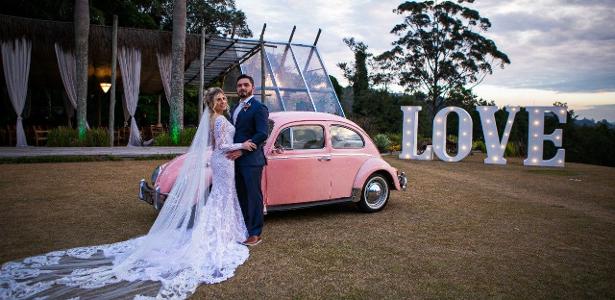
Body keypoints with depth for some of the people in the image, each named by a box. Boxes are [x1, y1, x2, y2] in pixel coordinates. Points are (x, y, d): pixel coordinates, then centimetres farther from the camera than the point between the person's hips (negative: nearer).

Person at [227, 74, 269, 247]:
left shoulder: (259, 108, -10)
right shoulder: (235, 108, 16)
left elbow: (263, 134, -18)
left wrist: (242, 150, -19)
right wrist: (233, 151, 6)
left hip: (252, 160, -8)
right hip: (237, 159, 8)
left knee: (253, 196, 1)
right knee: (241, 196, 16)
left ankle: (255, 234, 11)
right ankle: (243, 227, 30)